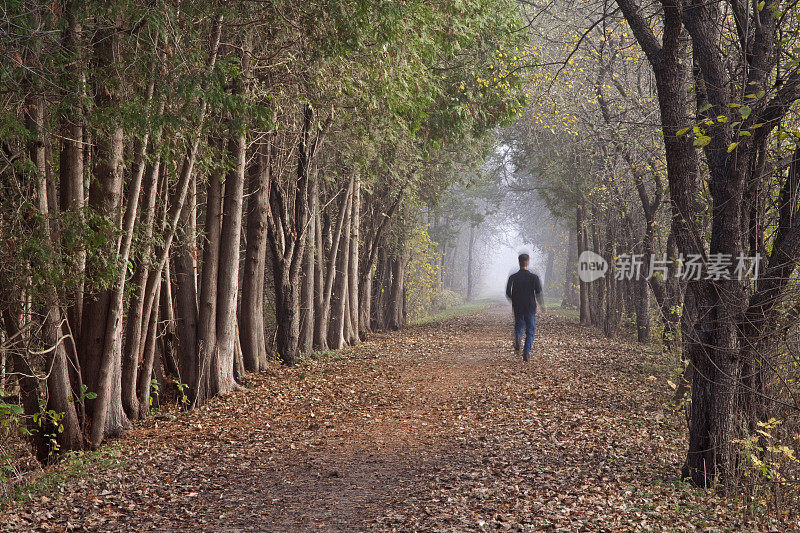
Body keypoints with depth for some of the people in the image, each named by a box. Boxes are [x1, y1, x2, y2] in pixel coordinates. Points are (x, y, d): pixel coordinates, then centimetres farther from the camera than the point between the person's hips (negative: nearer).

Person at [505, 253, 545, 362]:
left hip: (517, 307, 2)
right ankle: (526, 353, -3)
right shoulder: (534, 277, -6)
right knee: (530, 330, 8)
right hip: (530, 307, -2)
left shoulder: (513, 277, -1)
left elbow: (508, 293, -2)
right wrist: (542, 305, 6)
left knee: (519, 325, 21)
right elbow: (539, 293, -8)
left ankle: (518, 337, -12)